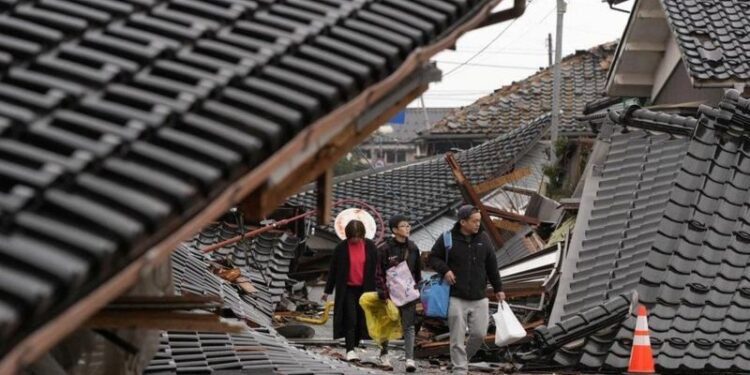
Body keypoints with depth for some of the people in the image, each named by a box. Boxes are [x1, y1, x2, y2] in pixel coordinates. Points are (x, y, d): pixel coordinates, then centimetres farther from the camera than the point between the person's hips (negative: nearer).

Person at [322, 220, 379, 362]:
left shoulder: (370, 247, -1)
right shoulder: (341, 248, -5)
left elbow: (375, 269, 6)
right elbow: (333, 269, 2)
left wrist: (375, 290, 4)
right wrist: (327, 290, 4)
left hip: (364, 289, 2)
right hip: (347, 289, -2)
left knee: (361, 319, 6)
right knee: (350, 319, -10)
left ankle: (354, 346, 19)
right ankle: (350, 350, -12)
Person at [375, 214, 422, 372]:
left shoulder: (412, 248, 6)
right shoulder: (385, 249, -7)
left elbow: (418, 271, 14)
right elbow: (379, 272, -8)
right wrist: (383, 291, -15)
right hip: (390, 292, -3)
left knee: (409, 325, -4)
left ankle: (410, 359, -7)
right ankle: (384, 354, 25)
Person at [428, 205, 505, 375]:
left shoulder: (483, 239, 6)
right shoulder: (447, 238, -4)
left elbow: (492, 266, 12)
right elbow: (433, 257, 6)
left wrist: (498, 289, 13)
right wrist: (445, 270, -12)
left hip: (479, 298, 3)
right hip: (456, 298, -3)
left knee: (479, 334, 2)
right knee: (458, 338, -3)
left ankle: (464, 358, 26)